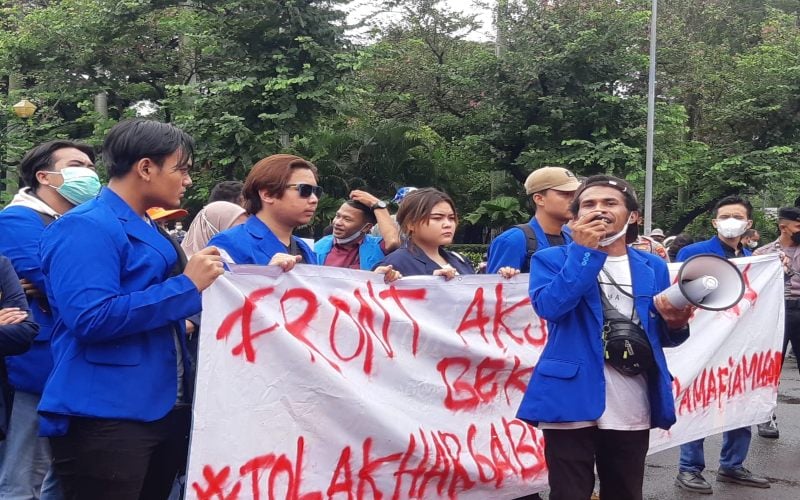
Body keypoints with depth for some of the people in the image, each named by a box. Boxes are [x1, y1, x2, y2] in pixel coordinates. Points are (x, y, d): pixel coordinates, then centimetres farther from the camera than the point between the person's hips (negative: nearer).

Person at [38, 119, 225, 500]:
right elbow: (91, 318, -25)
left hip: (164, 408, 10)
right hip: (106, 417, -9)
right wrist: (187, 285, -19)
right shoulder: (86, 228, -12)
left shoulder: (148, 229, 18)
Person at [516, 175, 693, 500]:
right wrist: (584, 251, -15)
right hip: (573, 401, -3)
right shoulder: (552, 259, 2)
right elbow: (549, 306, -17)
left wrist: (675, 323, -6)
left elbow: (661, 337, 17)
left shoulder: (653, 268, 12)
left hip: (633, 409, 4)